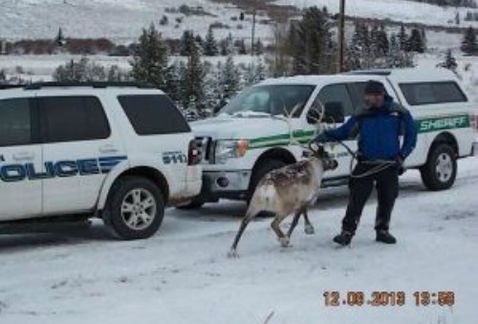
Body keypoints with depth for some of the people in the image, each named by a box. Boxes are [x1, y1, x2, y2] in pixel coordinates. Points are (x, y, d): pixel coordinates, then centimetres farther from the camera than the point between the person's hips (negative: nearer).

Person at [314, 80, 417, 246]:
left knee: (387, 199, 9)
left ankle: (382, 230, 27)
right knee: (357, 198, -8)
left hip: (389, 165, 0)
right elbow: (344, 131, 6)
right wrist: (325, 136, -7)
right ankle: (347, 232, -4)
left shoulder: (398, 113, -3)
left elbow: (411, 134, 6)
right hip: (365, 164, 0)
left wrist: (402, 156, 0)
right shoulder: (362, 114, 1)